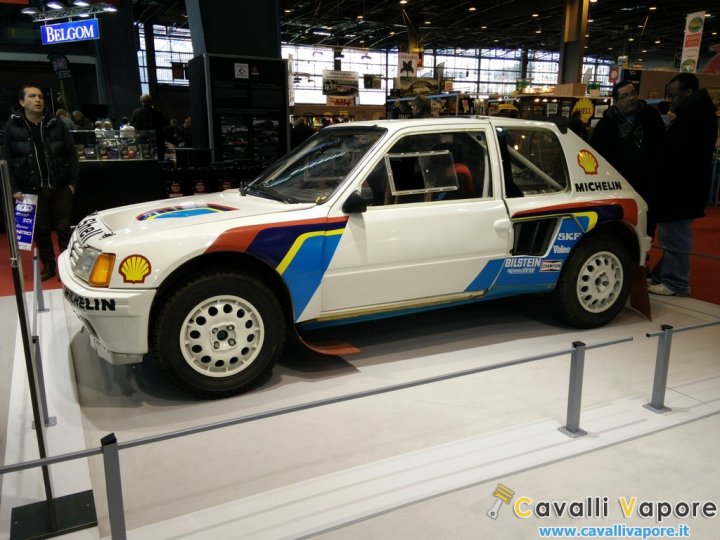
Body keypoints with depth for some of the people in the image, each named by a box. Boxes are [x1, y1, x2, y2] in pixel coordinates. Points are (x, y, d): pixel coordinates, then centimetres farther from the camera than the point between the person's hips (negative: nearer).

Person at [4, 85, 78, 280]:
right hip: (31, 190, 1)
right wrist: (14, 189, -4)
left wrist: (73, 182, -2)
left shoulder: (56, 124, 0)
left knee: (63, 228, 7)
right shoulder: (12, 126, -1)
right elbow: (8, 160, 1)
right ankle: (48, 265, 22)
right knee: (40, 230, 9)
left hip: (60, 187, 0)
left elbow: (72, 153, 3)